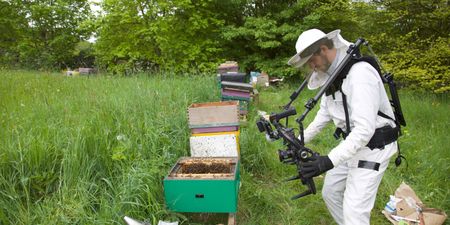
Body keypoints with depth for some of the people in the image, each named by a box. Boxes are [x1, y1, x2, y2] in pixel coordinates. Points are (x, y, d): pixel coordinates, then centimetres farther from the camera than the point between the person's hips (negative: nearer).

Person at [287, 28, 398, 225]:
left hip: (372, 148, -9)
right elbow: (324, 114, 13)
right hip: (352, 144, 9)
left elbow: (365, 129, -32)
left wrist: (330, 160, -36)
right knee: (330, 193, 18)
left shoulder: (360, 73, -27)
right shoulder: (332, 74, 3)